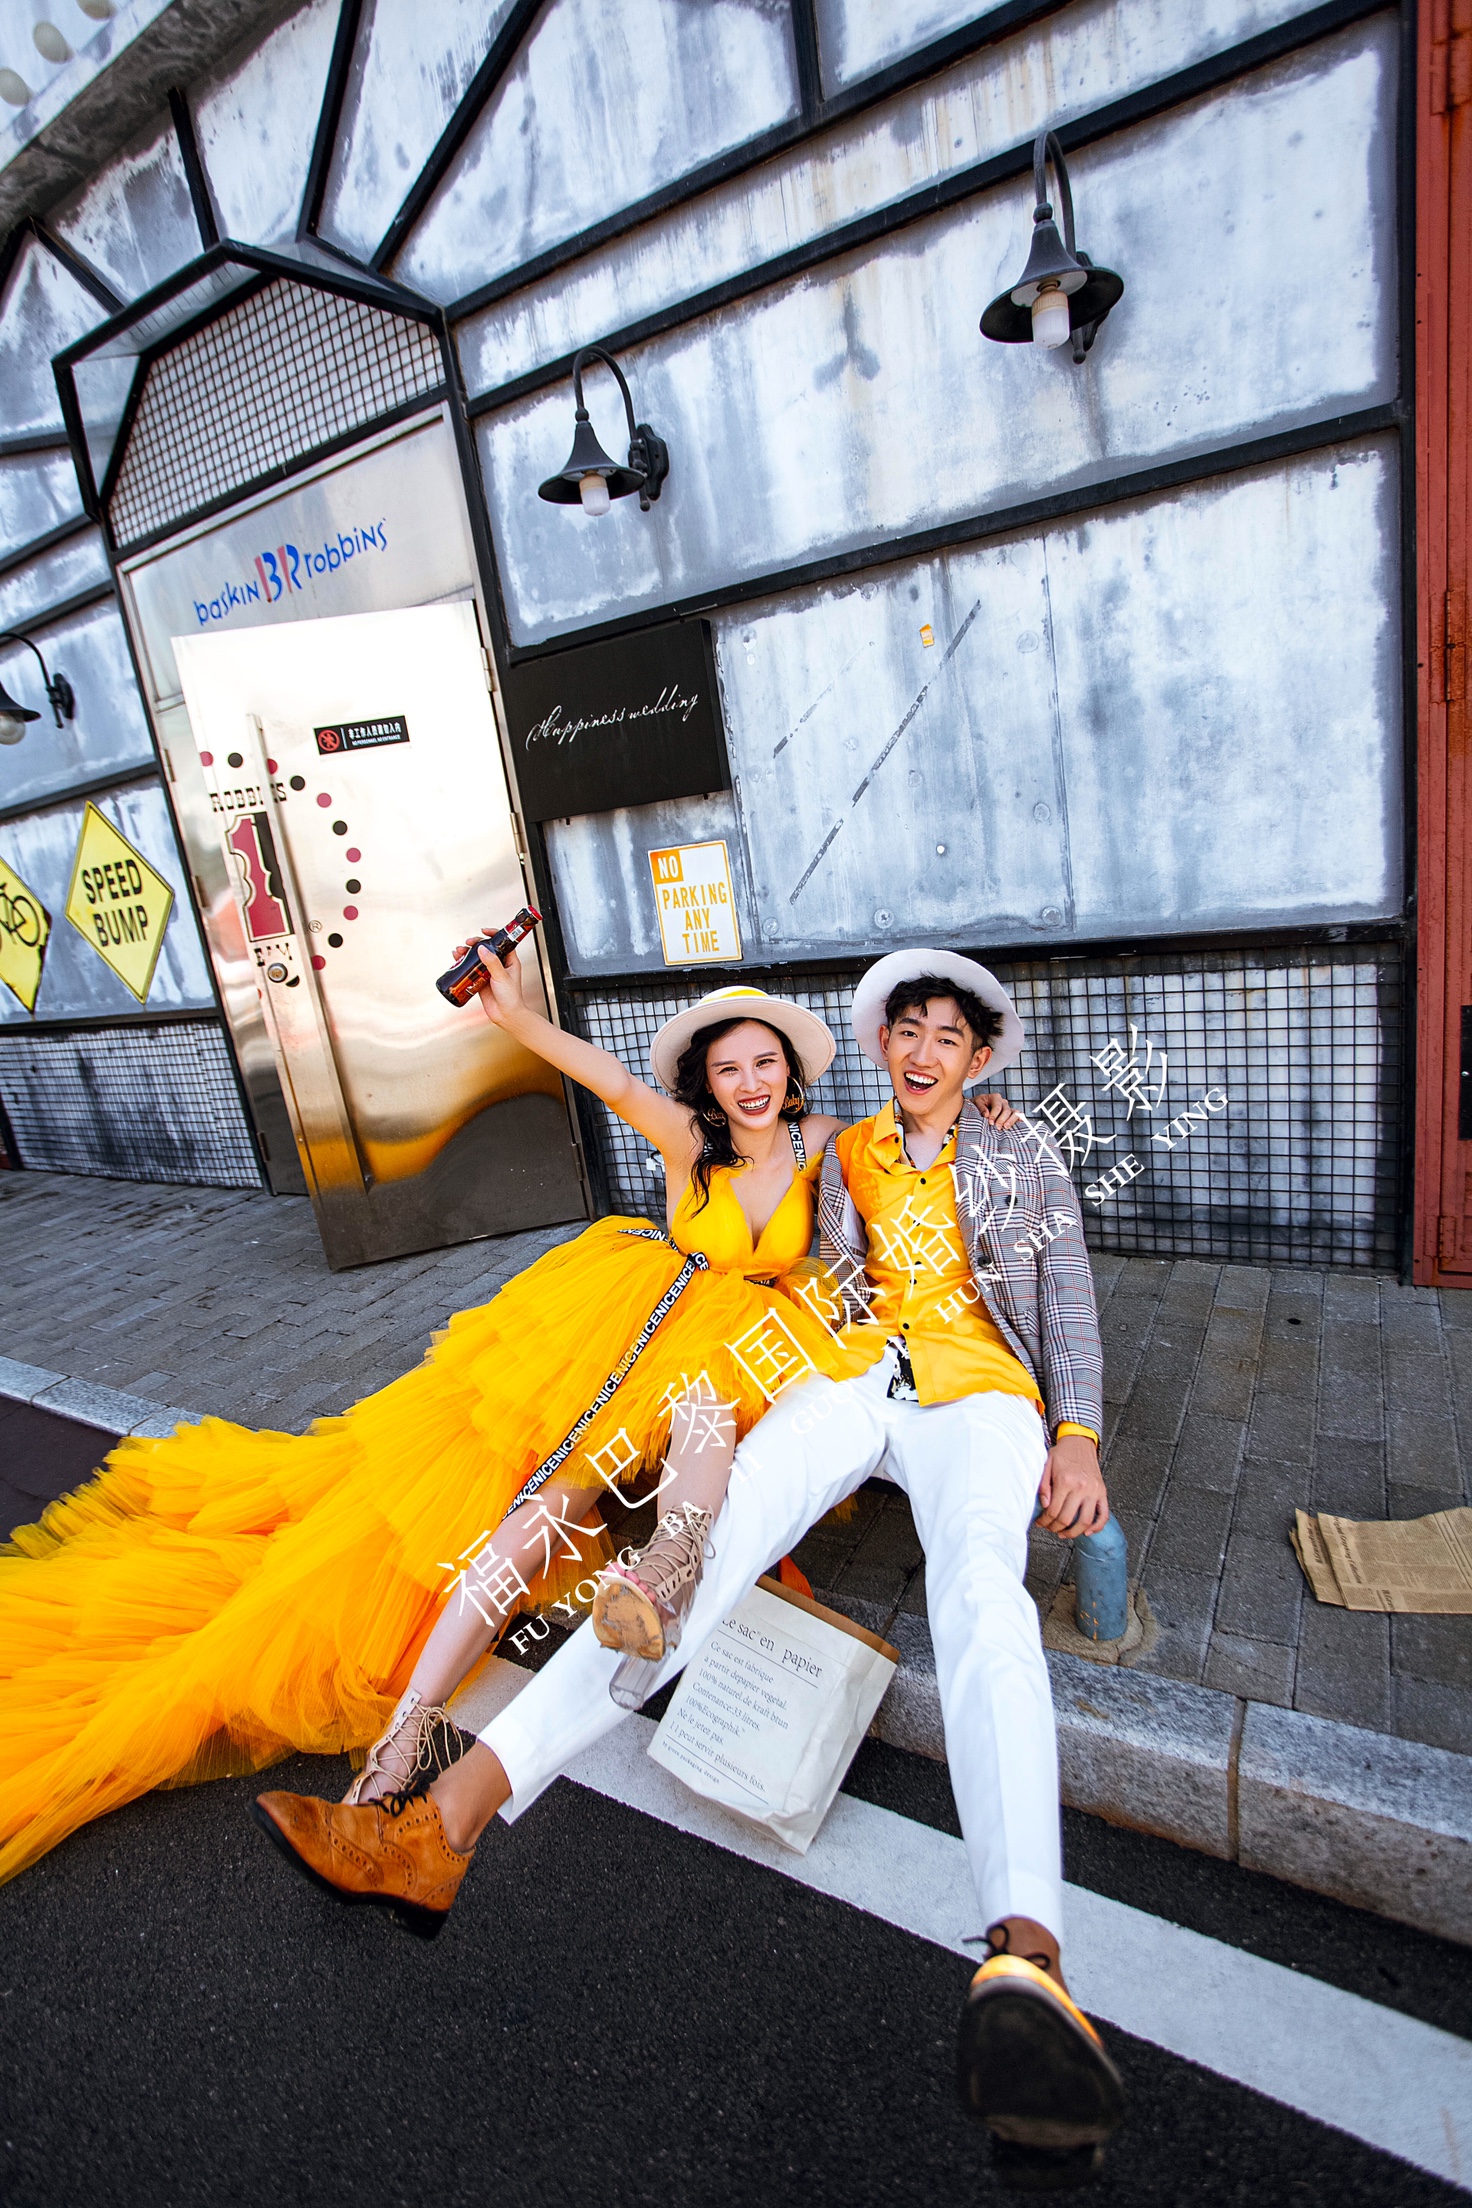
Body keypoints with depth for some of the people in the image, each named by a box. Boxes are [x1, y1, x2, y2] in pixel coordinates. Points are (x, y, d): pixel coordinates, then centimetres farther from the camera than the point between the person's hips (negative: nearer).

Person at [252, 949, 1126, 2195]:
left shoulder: (1026, 1155, 17)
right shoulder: (847, 1155, 22)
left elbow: (1070, 1297, 11)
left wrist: (1077, 1437, -3)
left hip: (977, 1388, -1)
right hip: (855, 1376, 2)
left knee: (979, 1586, -35)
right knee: (713, 1541, -25)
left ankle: (1027, 1963, -59)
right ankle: (443, 1824, -36)